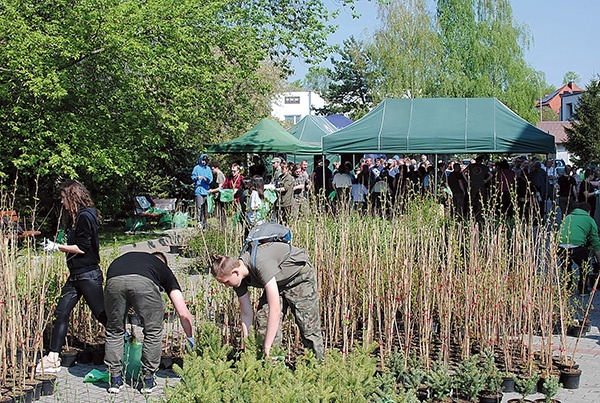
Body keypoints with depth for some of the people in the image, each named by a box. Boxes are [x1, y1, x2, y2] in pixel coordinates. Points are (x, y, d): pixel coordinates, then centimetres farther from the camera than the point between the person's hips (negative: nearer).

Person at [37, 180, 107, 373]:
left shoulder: (85, 216, -15)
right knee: (61, 313, 6)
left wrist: (57, 247, -12)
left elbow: (82, 248, -18)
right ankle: (53, 358, 9)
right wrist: (56, 246, 9)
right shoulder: (75, 217, 15)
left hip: (88, 275, -10)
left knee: (102, 314, -3)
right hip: (76, 275, 10)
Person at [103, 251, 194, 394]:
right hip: (144, 283, -2)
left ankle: (115, 380, 26)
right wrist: (191, 339, 43)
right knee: (153, 332, 19)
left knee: (114, 331, 23)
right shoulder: (164, 269, 36)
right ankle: (148, 381, 25)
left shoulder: (127, 256, 45)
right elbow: (183, 314, 31)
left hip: (114, 281, 2)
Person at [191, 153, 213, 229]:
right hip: (198, 189, -3)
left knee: (205, 207, 3)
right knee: (199, 206, -13)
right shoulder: (197, 168, 6)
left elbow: (211, 179, 10)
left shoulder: (208, 169, 14)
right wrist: (197, 177, -19)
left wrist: (207, 179, -13)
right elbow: (193, 177, 3)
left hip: (206, 190, 3)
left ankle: (204, 222, 10)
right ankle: (199, 221, -15)